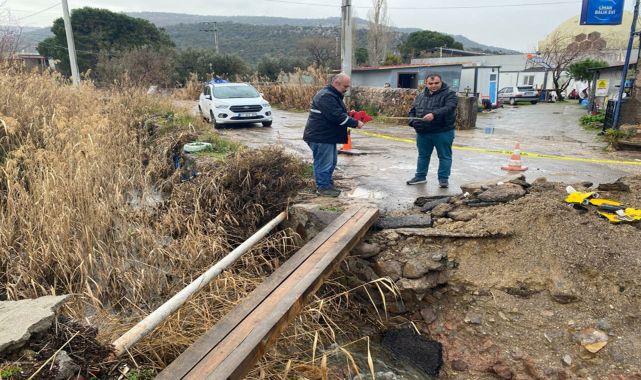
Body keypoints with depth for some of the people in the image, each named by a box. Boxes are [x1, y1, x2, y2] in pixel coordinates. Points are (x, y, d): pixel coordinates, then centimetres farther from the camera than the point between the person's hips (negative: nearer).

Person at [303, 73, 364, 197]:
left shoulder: (334, 95, 15)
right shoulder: (326, 96, -21)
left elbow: (338, 113, 24)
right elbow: (337, 116, -27)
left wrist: (348, 114, 4)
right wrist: (355, 123, -20)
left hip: (328, 135, 11)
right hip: (320, 136, -11)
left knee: (332, 161, 17)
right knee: (324, 163, -3)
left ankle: (328, 184, 27)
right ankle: (323, 187, 7)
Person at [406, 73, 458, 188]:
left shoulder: (449, 94, -5)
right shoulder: (421, 95, 13)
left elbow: (448, 108, -22)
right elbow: (413, 110, 18)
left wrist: (434, 114, -36)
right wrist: (413, 121, -1)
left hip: (443, 132, -5)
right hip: (423, 133, 5)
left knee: (444, 156, 3)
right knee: (423, 155, 15)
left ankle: (443, 179, 12)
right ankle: (420, 176, 27)